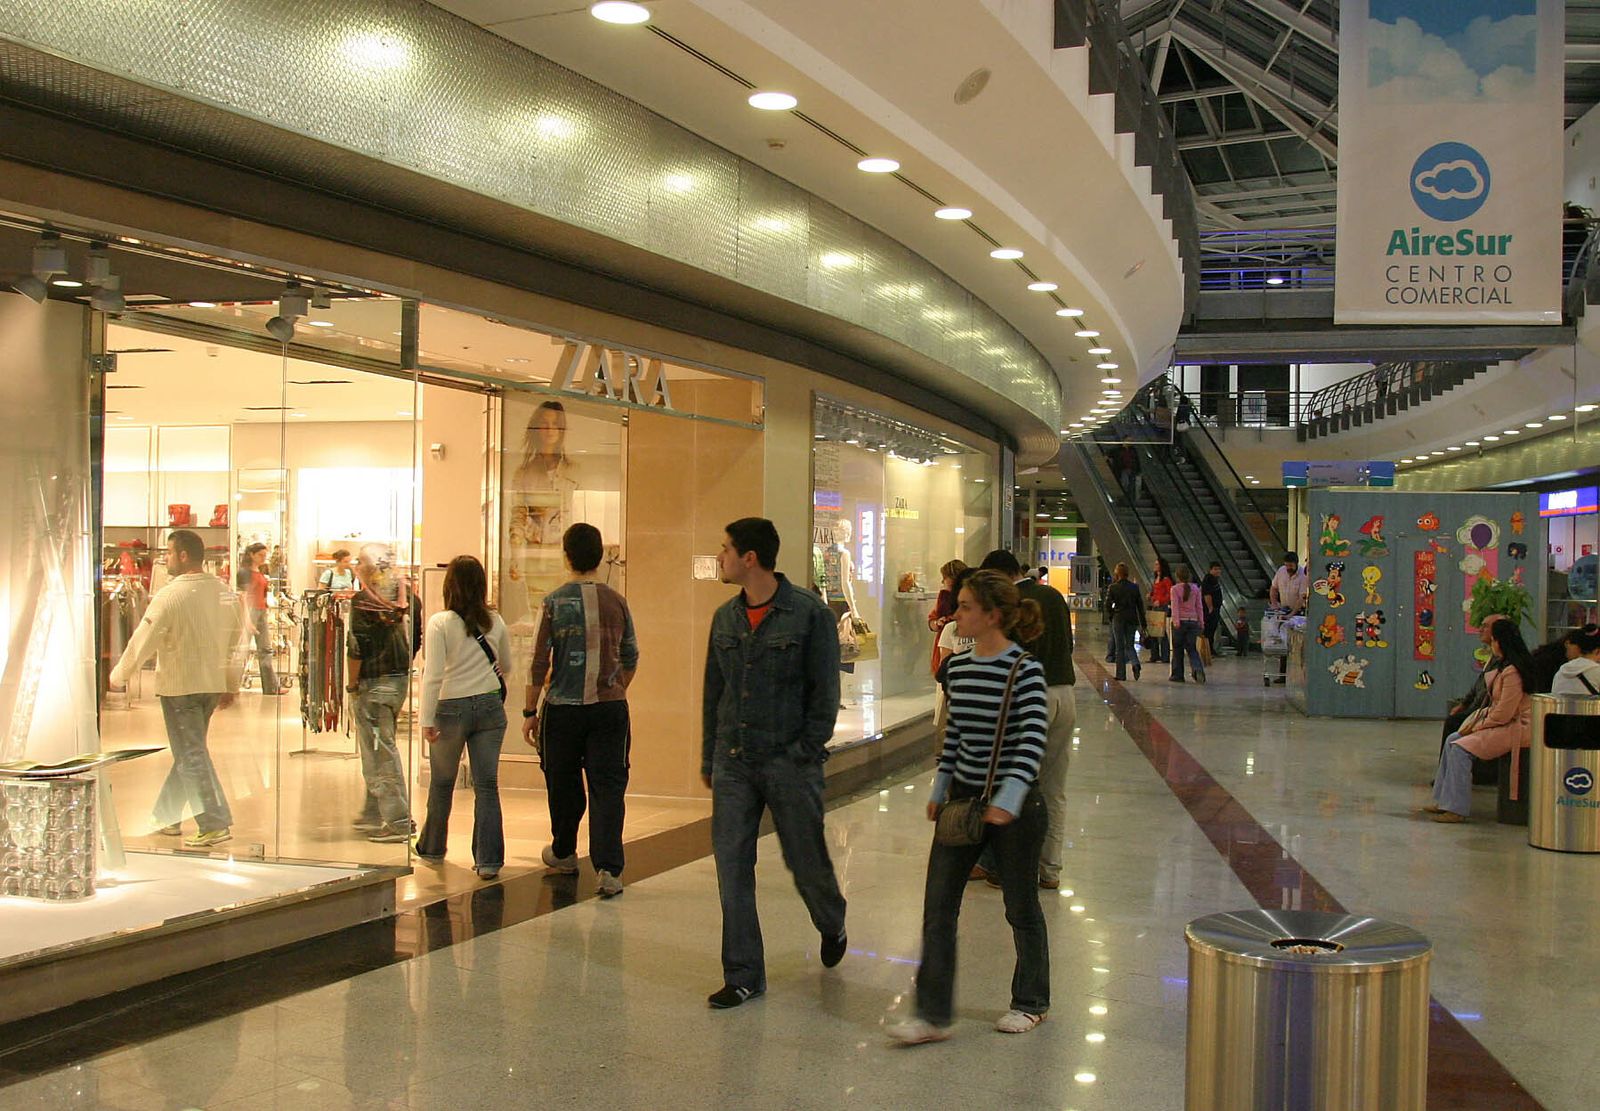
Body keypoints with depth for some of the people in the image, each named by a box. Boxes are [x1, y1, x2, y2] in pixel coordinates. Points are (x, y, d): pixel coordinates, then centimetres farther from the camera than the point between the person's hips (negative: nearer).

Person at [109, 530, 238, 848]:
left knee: (191, 756, -2)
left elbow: (144, 640, -11)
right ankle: (167, 816, 30)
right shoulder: (220, 590, 3)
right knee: (188, 752, 18)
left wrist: (119, 675, 4)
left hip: (180, 685, -7)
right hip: (212, 683, 7)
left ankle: (215, 824, -7)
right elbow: (234, 637, 7)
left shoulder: (170, 595, -16)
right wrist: (230, 684, 16)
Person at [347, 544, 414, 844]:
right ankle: (374, 814, 28)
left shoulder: (363, 600, -13)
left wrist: (351, 685, -6)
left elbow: (356, 648, -15)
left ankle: (398, 822, -2)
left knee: (380, 752, -2)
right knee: (380, 748, 19)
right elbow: (414, 638, 9)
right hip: (401, 679, 7)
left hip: (373, 682, -7)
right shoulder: (405, 594, 4)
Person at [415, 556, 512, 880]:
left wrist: (427, 720, -10)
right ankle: (489, 860, 0)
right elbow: (506, 666, 14)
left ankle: (432, 848, 33)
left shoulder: (440, 623, -10)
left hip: (452, 708, -2)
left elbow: (433, 675, -13)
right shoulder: (495, 622, 1)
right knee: (487, 784, 3)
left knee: (442, 783, 16)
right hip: (490, 707, 2)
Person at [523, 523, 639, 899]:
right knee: (608, 785, 1)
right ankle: (608, 868, -9)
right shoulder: (616, 601, 3)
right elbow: (630, 659, 12)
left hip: (563, 707, -1)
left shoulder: (554, 602, -5)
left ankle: (564, 853, 33)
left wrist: (530, 712, 2)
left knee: (564, 783, 15)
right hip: (610, 706, 1)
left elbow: (540, 662, -6)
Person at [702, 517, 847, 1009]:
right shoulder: (725, 617, 8)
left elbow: (825, 692, -7)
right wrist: (709, 758, 13)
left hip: (790, 763, -4)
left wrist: (805, 752, -11)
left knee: (806, 860, 9)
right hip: (733, 762, 5)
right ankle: (743, 975, 11)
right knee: (732, 866, 1)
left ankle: (832, 925, 41)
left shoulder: (810, 613, -8)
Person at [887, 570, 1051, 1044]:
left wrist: (1008, 800, -32)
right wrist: (939, 791, 14)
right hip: (963, 799, 6)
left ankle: (1031, 1003, 30)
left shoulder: (1025, 670, -15)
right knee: (937, 906, 0)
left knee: (1021, 907, 10)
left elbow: (1033, 741, -23)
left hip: (1014, 804, -6)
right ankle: (933, 1014, 5)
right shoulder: (959, 667, 4)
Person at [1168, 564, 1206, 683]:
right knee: (1192, 649, 6)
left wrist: (1176, 621, -19)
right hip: (1193, 621, 3)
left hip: (1180, 621, -3)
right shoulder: (1195, 588, 5)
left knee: (1178, 649, 9)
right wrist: (1201, 622, 11)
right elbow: (1199, 606, 7)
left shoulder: (1175, 589, -6)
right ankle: (1198, 669, -20)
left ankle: (1178, 675, 14)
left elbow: (1175, 606, -14)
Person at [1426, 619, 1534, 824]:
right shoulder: (1505, 667, 13)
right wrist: (1475, 722, 5)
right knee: (1452, 740, 5)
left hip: (1515, 728, -11)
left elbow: (1503, 714, -22)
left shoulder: (1512, 672, -21)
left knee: (1460, 748, -20)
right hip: (1502, 724, 11)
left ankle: (1457, 809, -15)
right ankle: (1444, 801, 6)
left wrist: (1476, 726, -10)